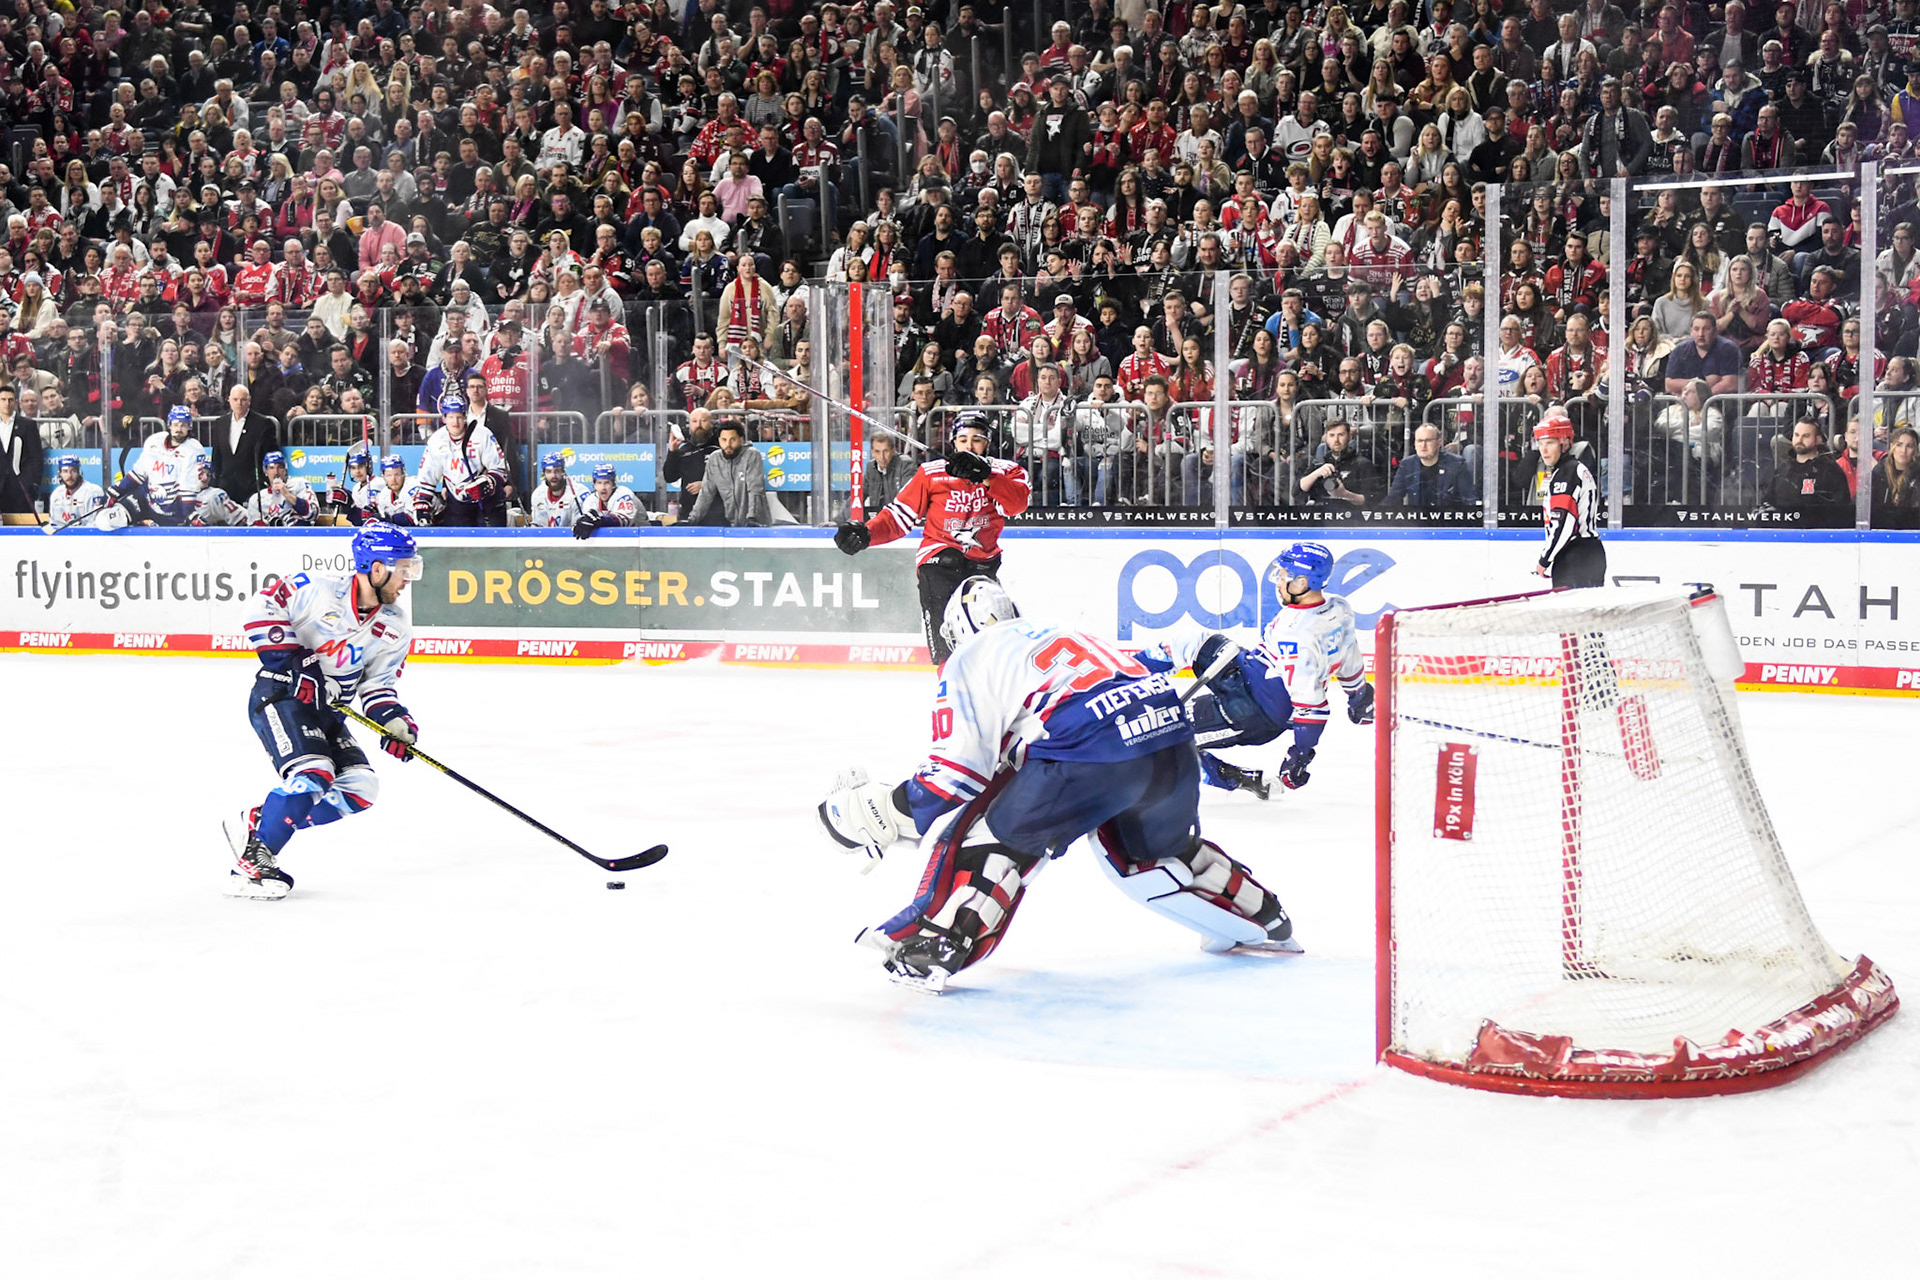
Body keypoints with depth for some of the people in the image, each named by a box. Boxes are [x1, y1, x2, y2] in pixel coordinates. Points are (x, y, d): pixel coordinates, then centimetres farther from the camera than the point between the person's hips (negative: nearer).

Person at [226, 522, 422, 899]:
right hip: (280, 696, -8)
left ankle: (256, 824, 6)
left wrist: (394, 720, -12)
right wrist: (287, 659, -21)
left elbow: (378, 684, 7)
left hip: (326, 712, 8)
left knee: (360, 790, -3)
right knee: (312, 776, -26)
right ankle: (251, 862, -16)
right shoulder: (318, 589, -18)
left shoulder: (395, 628, 3)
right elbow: (264, 606, -15)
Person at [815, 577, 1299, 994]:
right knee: (1154, 848, 32)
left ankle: (932, 947, -6)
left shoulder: (968, 662, 15)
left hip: (1095, 750, -7)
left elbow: (957, 774, 5)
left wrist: (884, 809, 15)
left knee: (1003, 835, 7)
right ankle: (1262, 920, 42)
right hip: (1174, 740, 7)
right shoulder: (1064, 634, 36)